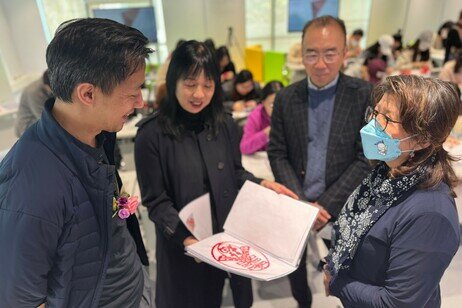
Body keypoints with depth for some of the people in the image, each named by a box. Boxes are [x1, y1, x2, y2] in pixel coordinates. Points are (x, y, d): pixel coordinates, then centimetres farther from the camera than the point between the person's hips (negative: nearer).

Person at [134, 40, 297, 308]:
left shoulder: (225, 123, -3)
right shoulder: (152, 134, -17)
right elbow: (156, 201, -13)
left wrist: (261, 184, -10)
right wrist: (183, 236, -26)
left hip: (228, 234, 3)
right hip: (182, 245, -3)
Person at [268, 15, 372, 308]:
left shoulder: (366, 95, -9)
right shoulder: (286, 98, -3)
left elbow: (368, 159, -11)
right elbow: (277, 153, -2)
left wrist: (326, 204, -16)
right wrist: (299, 201, -12)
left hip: (343, 203, -2)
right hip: (295, 201, 2)